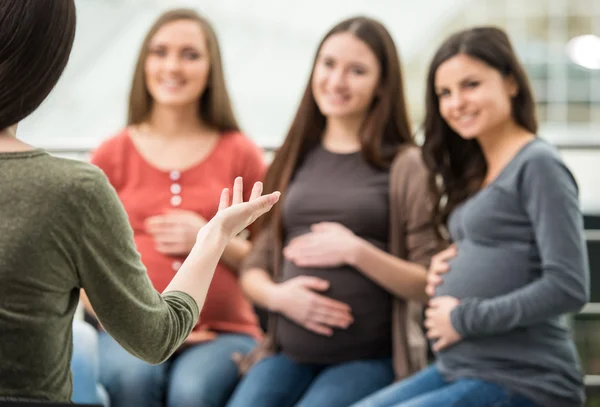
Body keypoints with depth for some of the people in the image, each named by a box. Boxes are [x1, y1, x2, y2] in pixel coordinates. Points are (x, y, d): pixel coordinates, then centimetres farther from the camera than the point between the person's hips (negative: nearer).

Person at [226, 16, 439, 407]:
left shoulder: (404, 166, -1)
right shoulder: (294, 162, 13)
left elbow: (430, 283, -4)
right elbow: (254, 270, 15)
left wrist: (357, 251, -17)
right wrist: (277, 295, -8)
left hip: (370, 358, -4)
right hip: (289, 354, 4)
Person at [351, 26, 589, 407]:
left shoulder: (539, 165, -11)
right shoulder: (475, 171, 15)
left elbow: (568, 287, -19)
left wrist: (464, 319, -13)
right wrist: (445, 272, 2)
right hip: (456, 369, 9)